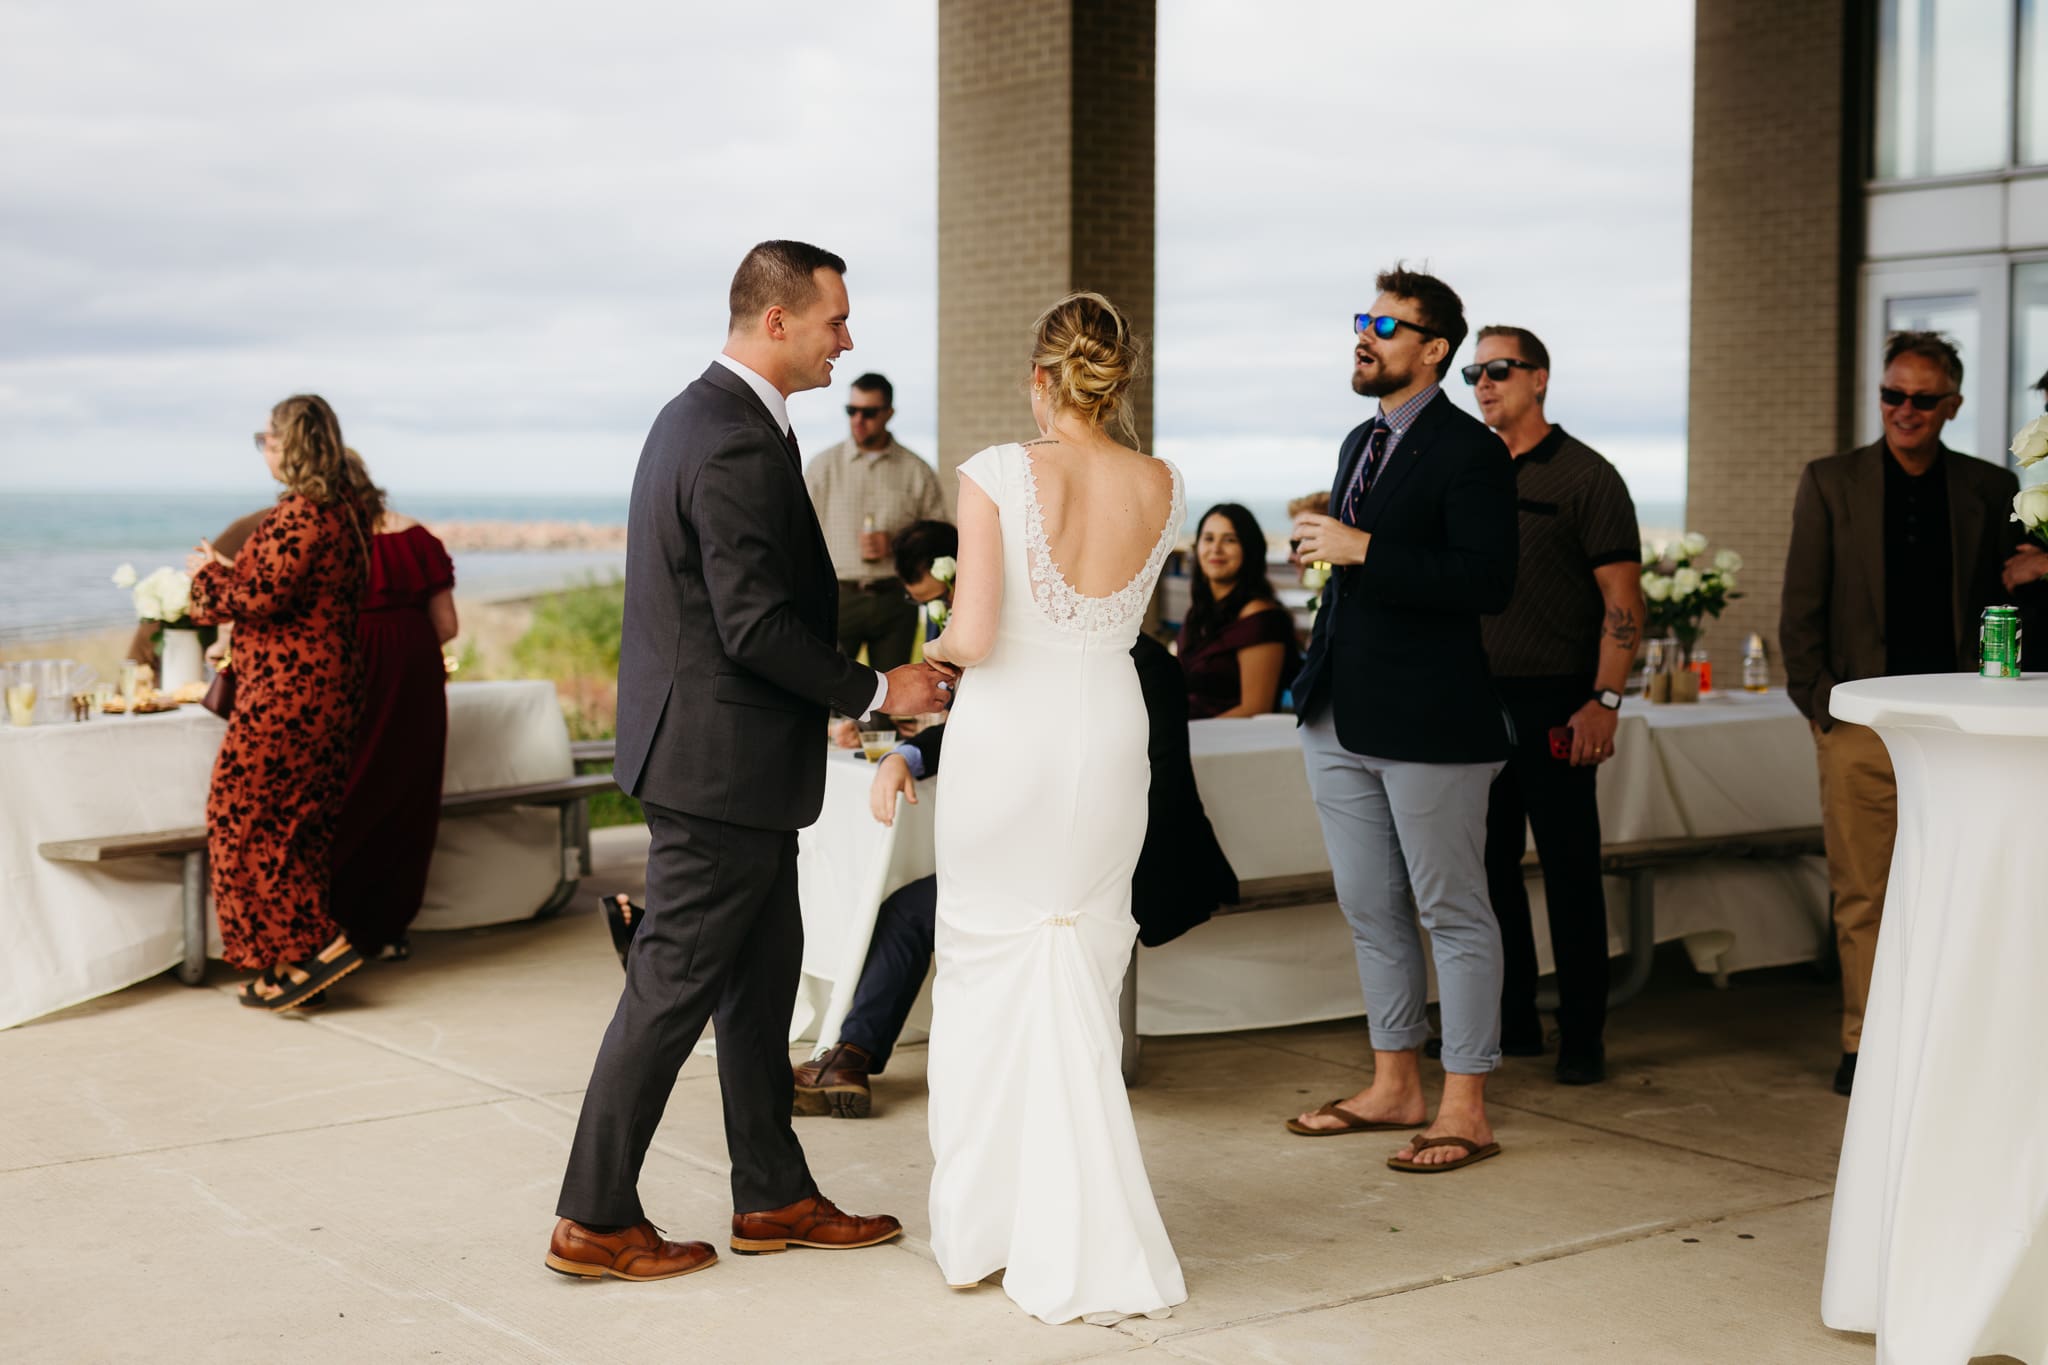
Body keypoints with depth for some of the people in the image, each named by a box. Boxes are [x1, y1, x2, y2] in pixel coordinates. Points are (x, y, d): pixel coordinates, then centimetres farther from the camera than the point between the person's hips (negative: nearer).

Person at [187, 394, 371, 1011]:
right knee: (297, 822, 12)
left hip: (287, 692, -10)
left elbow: (264, 596, -20)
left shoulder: (301, 514, -17)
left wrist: (210, 574, -3)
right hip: (325, 683, 10)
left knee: (246, 818, -3)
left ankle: (319, 944, -6)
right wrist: (229, 570, 16)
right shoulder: (341, 509, 12)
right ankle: (301, 956, 15)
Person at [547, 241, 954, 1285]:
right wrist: (874, 691, -12)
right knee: (675, 987, -1)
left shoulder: (698, 415, 13)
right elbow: (758, 626, -24)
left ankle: (774, 1198, 26)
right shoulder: (741, 446, -21)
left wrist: (841, 690, 19)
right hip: (724, 760, -11)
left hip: (718, 749, 11)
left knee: (762, 977, 16)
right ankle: (594, 1220, 9)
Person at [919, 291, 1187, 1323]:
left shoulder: (998, 475, -14)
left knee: (986, 972, 11)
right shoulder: (1160, 488, -1)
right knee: (1080, 982, 15)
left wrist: (939, 648, 4)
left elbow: (973, 635, -17)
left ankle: (979, 1229, 19)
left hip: (1007, 734, -3)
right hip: (1108, 733, 3)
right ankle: (1075, 1235, 17)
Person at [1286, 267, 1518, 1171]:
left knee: (1453, 913, 0)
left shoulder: (1470, 452, -11)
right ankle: (1394, 1087, 26)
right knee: (1370, 911, 14)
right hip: (1342, 720, 9)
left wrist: (1362, 549, -22)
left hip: (1428, 722, -9)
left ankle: (1465, 1112, 7)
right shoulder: (1361, 443, 16)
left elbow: (1488, 580, -22)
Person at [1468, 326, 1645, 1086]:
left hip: (1554, 707, -5)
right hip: (1475, 701, 5)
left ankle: (1582, 1040, 6)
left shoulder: (1586, 476, -3)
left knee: (1569, 872, -1)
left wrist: (1604, 701, -16)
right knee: (1488, 866, 8)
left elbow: (1623, 600, -7)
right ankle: (1512, 1024, 19)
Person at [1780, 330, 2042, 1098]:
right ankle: (1863, 1046, 10)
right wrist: (1817, 701, -1)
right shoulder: (1830, 484, 7)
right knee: (1863, 895, 1)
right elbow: (1800, 608, 6)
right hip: (1861, 720, -1)